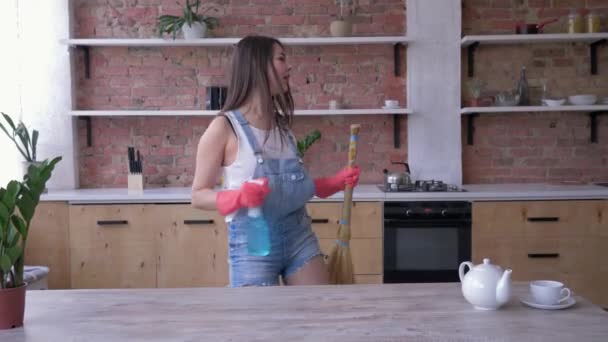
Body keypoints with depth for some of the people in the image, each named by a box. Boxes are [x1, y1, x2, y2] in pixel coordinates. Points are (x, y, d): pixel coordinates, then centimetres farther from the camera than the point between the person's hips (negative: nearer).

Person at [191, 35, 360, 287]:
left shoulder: (282, 125, 9)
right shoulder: (224, 127, -10)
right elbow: (198, 195, -7)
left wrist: (336, 182, 8)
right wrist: (239, 197, -24)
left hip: (299, 233, 6)